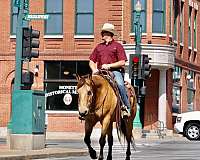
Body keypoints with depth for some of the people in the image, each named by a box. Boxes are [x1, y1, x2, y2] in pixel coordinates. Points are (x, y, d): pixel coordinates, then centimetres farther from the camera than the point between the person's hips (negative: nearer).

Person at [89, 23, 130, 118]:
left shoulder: (117, 46, 6)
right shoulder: (99, 47, 20)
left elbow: (122, 62, -2)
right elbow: (91, 61, 21)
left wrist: (109, 65, -12)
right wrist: (94, 69, -1)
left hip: (115, 71, -4)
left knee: (120, 84, -33)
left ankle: (126, 107, -26)